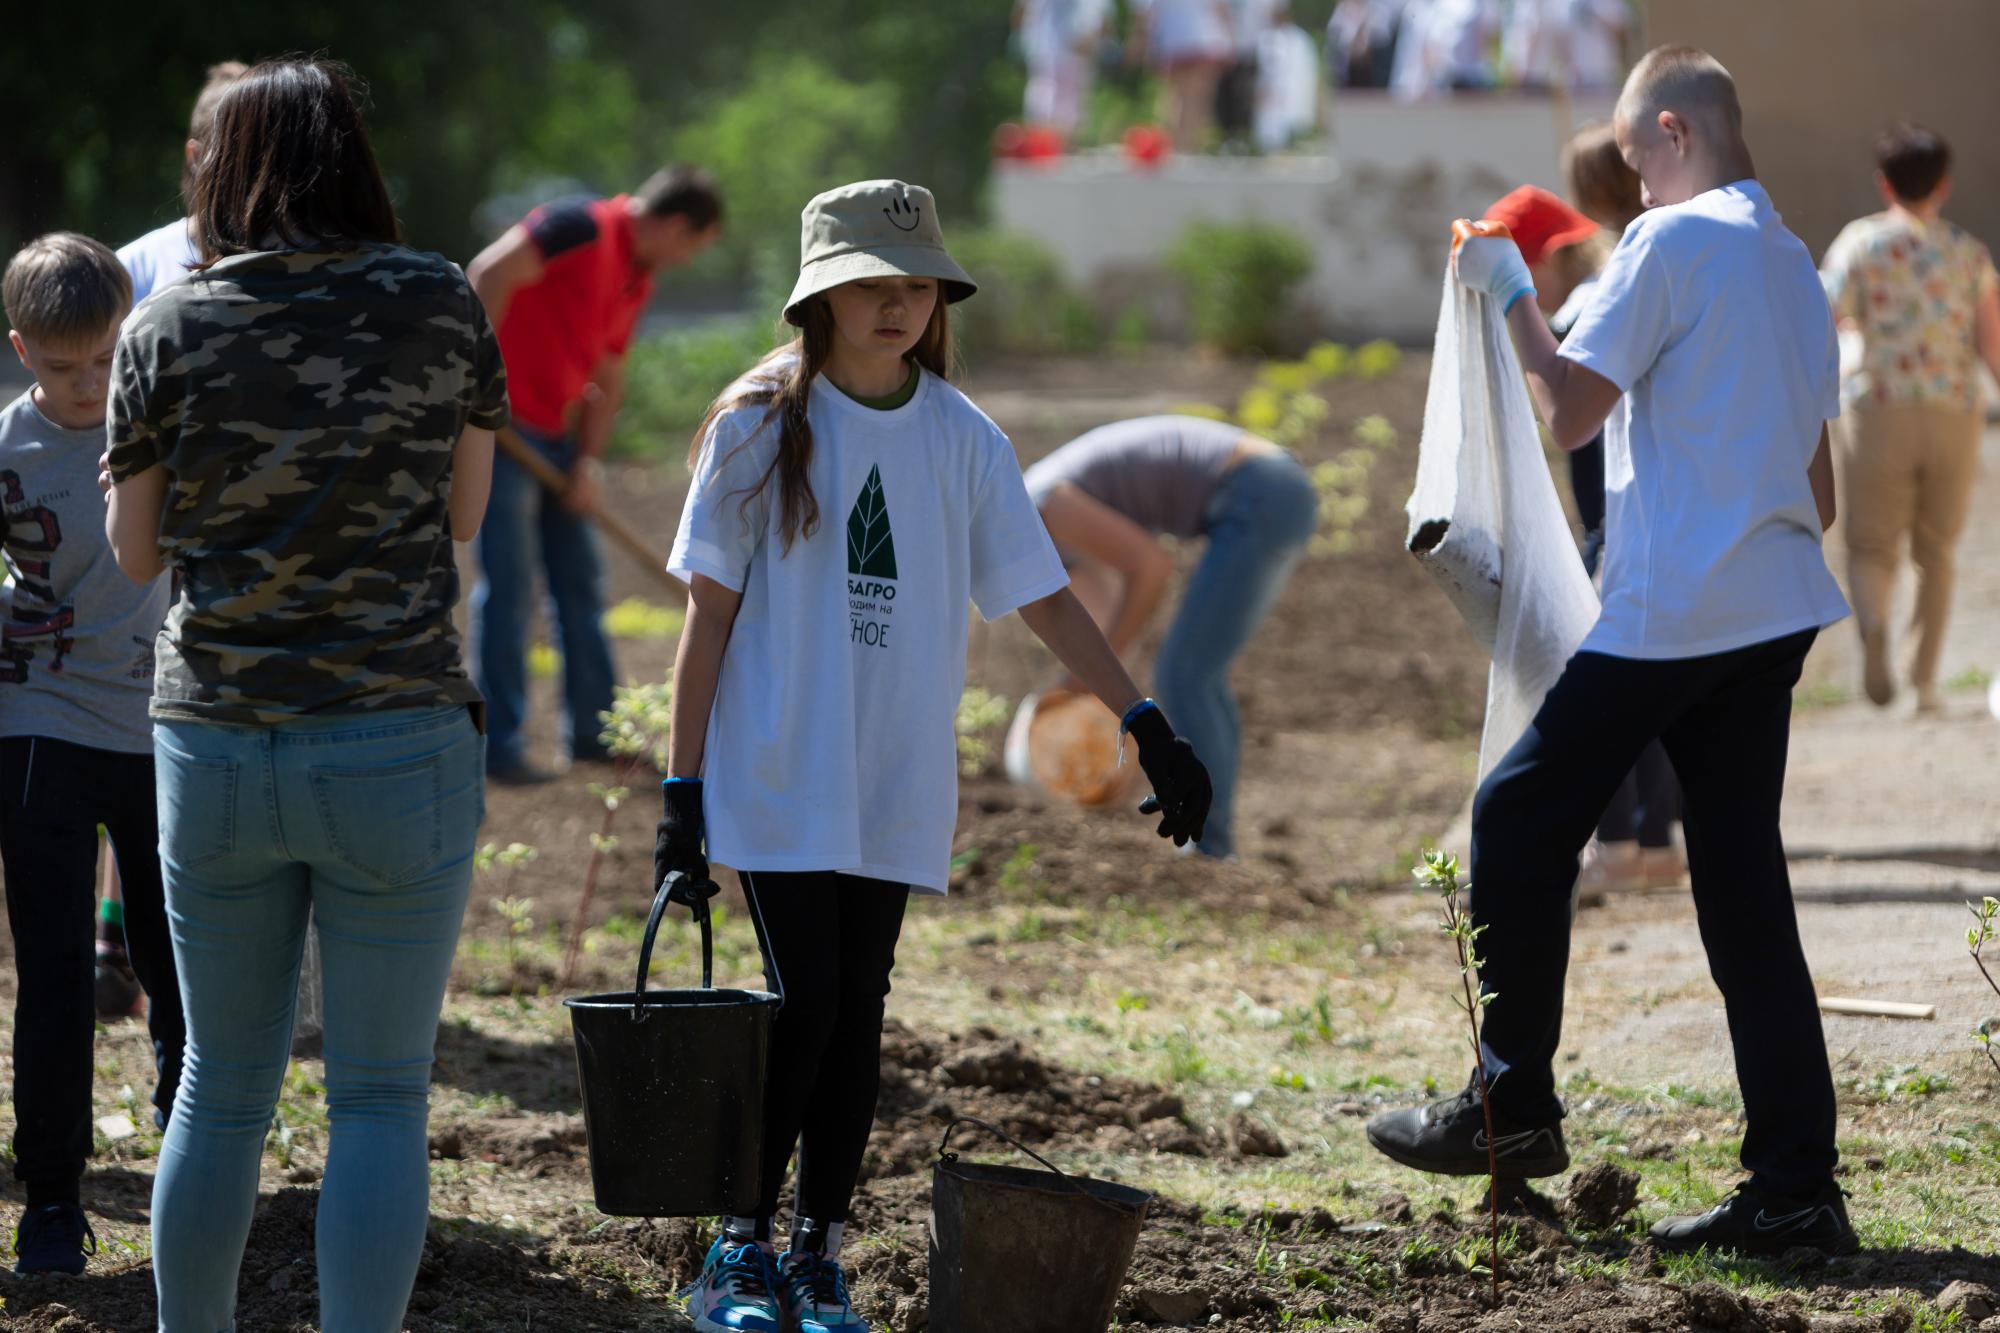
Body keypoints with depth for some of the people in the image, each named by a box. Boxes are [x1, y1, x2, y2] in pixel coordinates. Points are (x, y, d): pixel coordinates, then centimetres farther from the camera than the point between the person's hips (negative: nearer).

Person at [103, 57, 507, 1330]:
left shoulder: (169, 329, -1)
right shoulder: (441, 304, -3)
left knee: (224, 1089, 16)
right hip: (396, 744, -2)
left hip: (214, 747, 2)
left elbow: (136, 548, 7)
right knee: (382, 1095, 5)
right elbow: (464, 512, 8)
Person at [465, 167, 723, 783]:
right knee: (508, 586, -8)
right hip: (500, 422, -9)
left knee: (580, 578, 12)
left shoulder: (637, 282, 13)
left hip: (552, 431, 9)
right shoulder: (584, 228, -16)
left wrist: (590, 460, 2)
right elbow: (489, 273, -26)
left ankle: (592, 729, 21)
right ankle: (498, 745, -4)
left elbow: (605, 382, 16)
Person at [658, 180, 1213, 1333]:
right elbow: (711, 611, -2)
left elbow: (1045, 596, 6)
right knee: (804, 1006, -9)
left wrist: (1150, 726, -2)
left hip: (898, 786, 3)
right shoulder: (762, 427, -4)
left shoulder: (964, 441, 3)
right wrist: (682, 785, -4)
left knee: (856, 1017, 4)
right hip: (777, 779, -3)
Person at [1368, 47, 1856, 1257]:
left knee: (1522, 819, 6)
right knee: (1744, 883, 6)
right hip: (1774, 611, 8)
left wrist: (1512, 296, 1)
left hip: (1669, 610, -8)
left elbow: (1572, 411, -11)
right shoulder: (1795, 264, 18)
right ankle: (1796, 1185, 1)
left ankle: (1514, 1102, 9)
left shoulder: (1675, 240, -9)